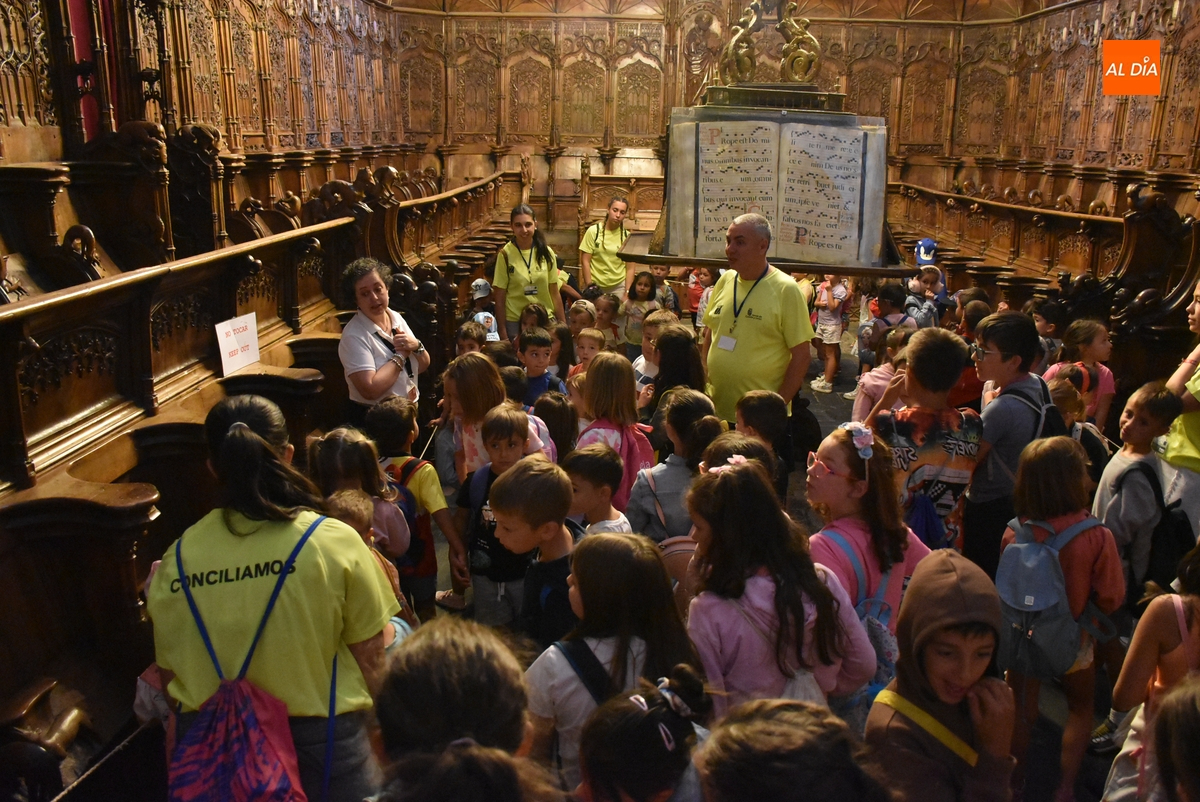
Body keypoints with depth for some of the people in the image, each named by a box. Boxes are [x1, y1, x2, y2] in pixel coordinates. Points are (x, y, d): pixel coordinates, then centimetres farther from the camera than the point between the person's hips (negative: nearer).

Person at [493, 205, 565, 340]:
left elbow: (555, 293, 5)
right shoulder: (505, 255, -8)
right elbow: (500, 298, -5)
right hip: (514, 322, -2)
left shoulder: (546, 253, 0)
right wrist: (502, 333, -5)